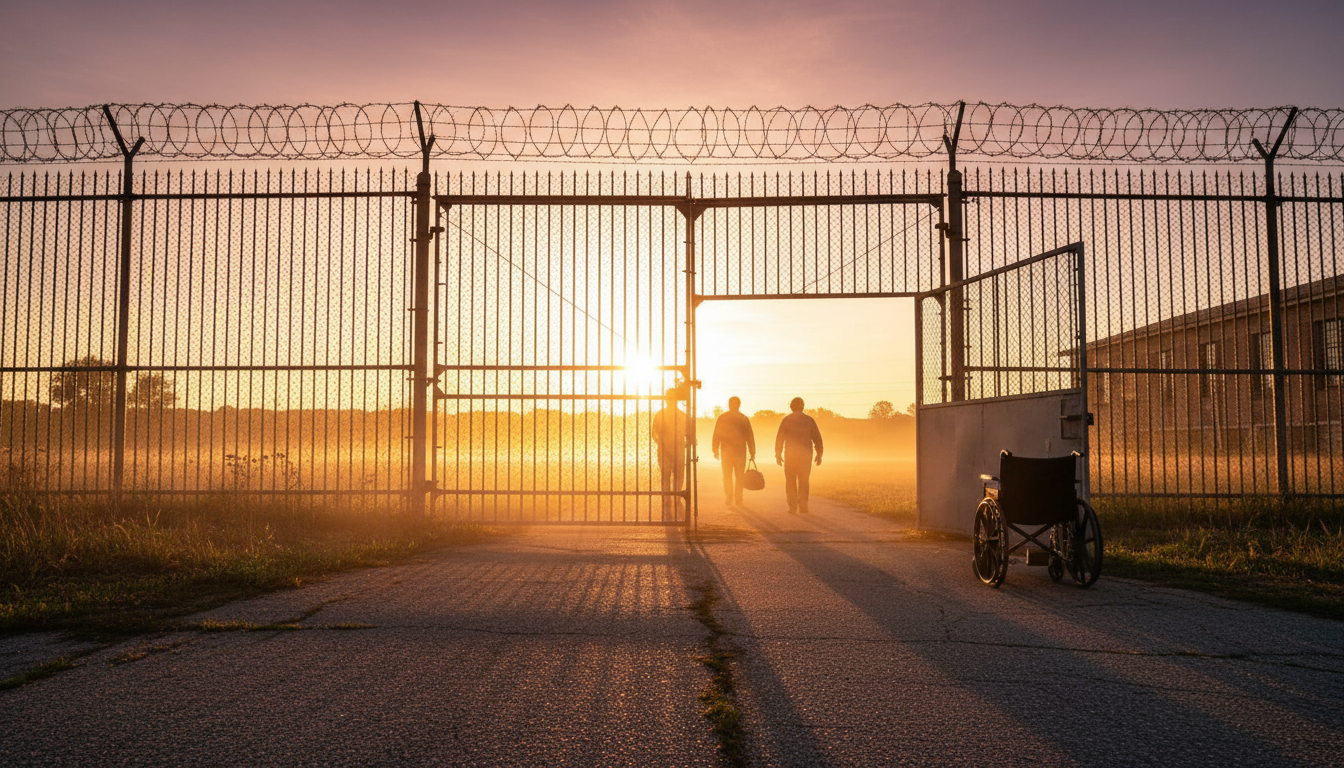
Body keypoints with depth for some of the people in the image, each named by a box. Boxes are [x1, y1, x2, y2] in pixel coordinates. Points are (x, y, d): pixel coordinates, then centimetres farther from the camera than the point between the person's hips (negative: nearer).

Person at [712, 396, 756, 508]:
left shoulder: (722, 418, -1)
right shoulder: (744, 419, 1)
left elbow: (716, 435, 0)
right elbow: (750, 437, 2)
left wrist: (716, 450, 7)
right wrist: (752, 453, 7)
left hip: (726, 451, 0)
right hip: (740, 451, 1)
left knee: (727, 476, 7)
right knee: (739, 476, 8)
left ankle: (729, 499, 3)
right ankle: (738, 500, 7)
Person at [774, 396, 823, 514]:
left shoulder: (786, 420, -1)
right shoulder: (809, 420, 3)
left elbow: (779, 438, -4)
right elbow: (817, 438, 2)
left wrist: (778, 455, 2)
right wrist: (819, 455, 8)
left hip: (790, 455, -1)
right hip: (805, 455, 1)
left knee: (790, 482, 8)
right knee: (803, 482, 10)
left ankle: (792, 507, 1)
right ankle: (803, 507, 3)